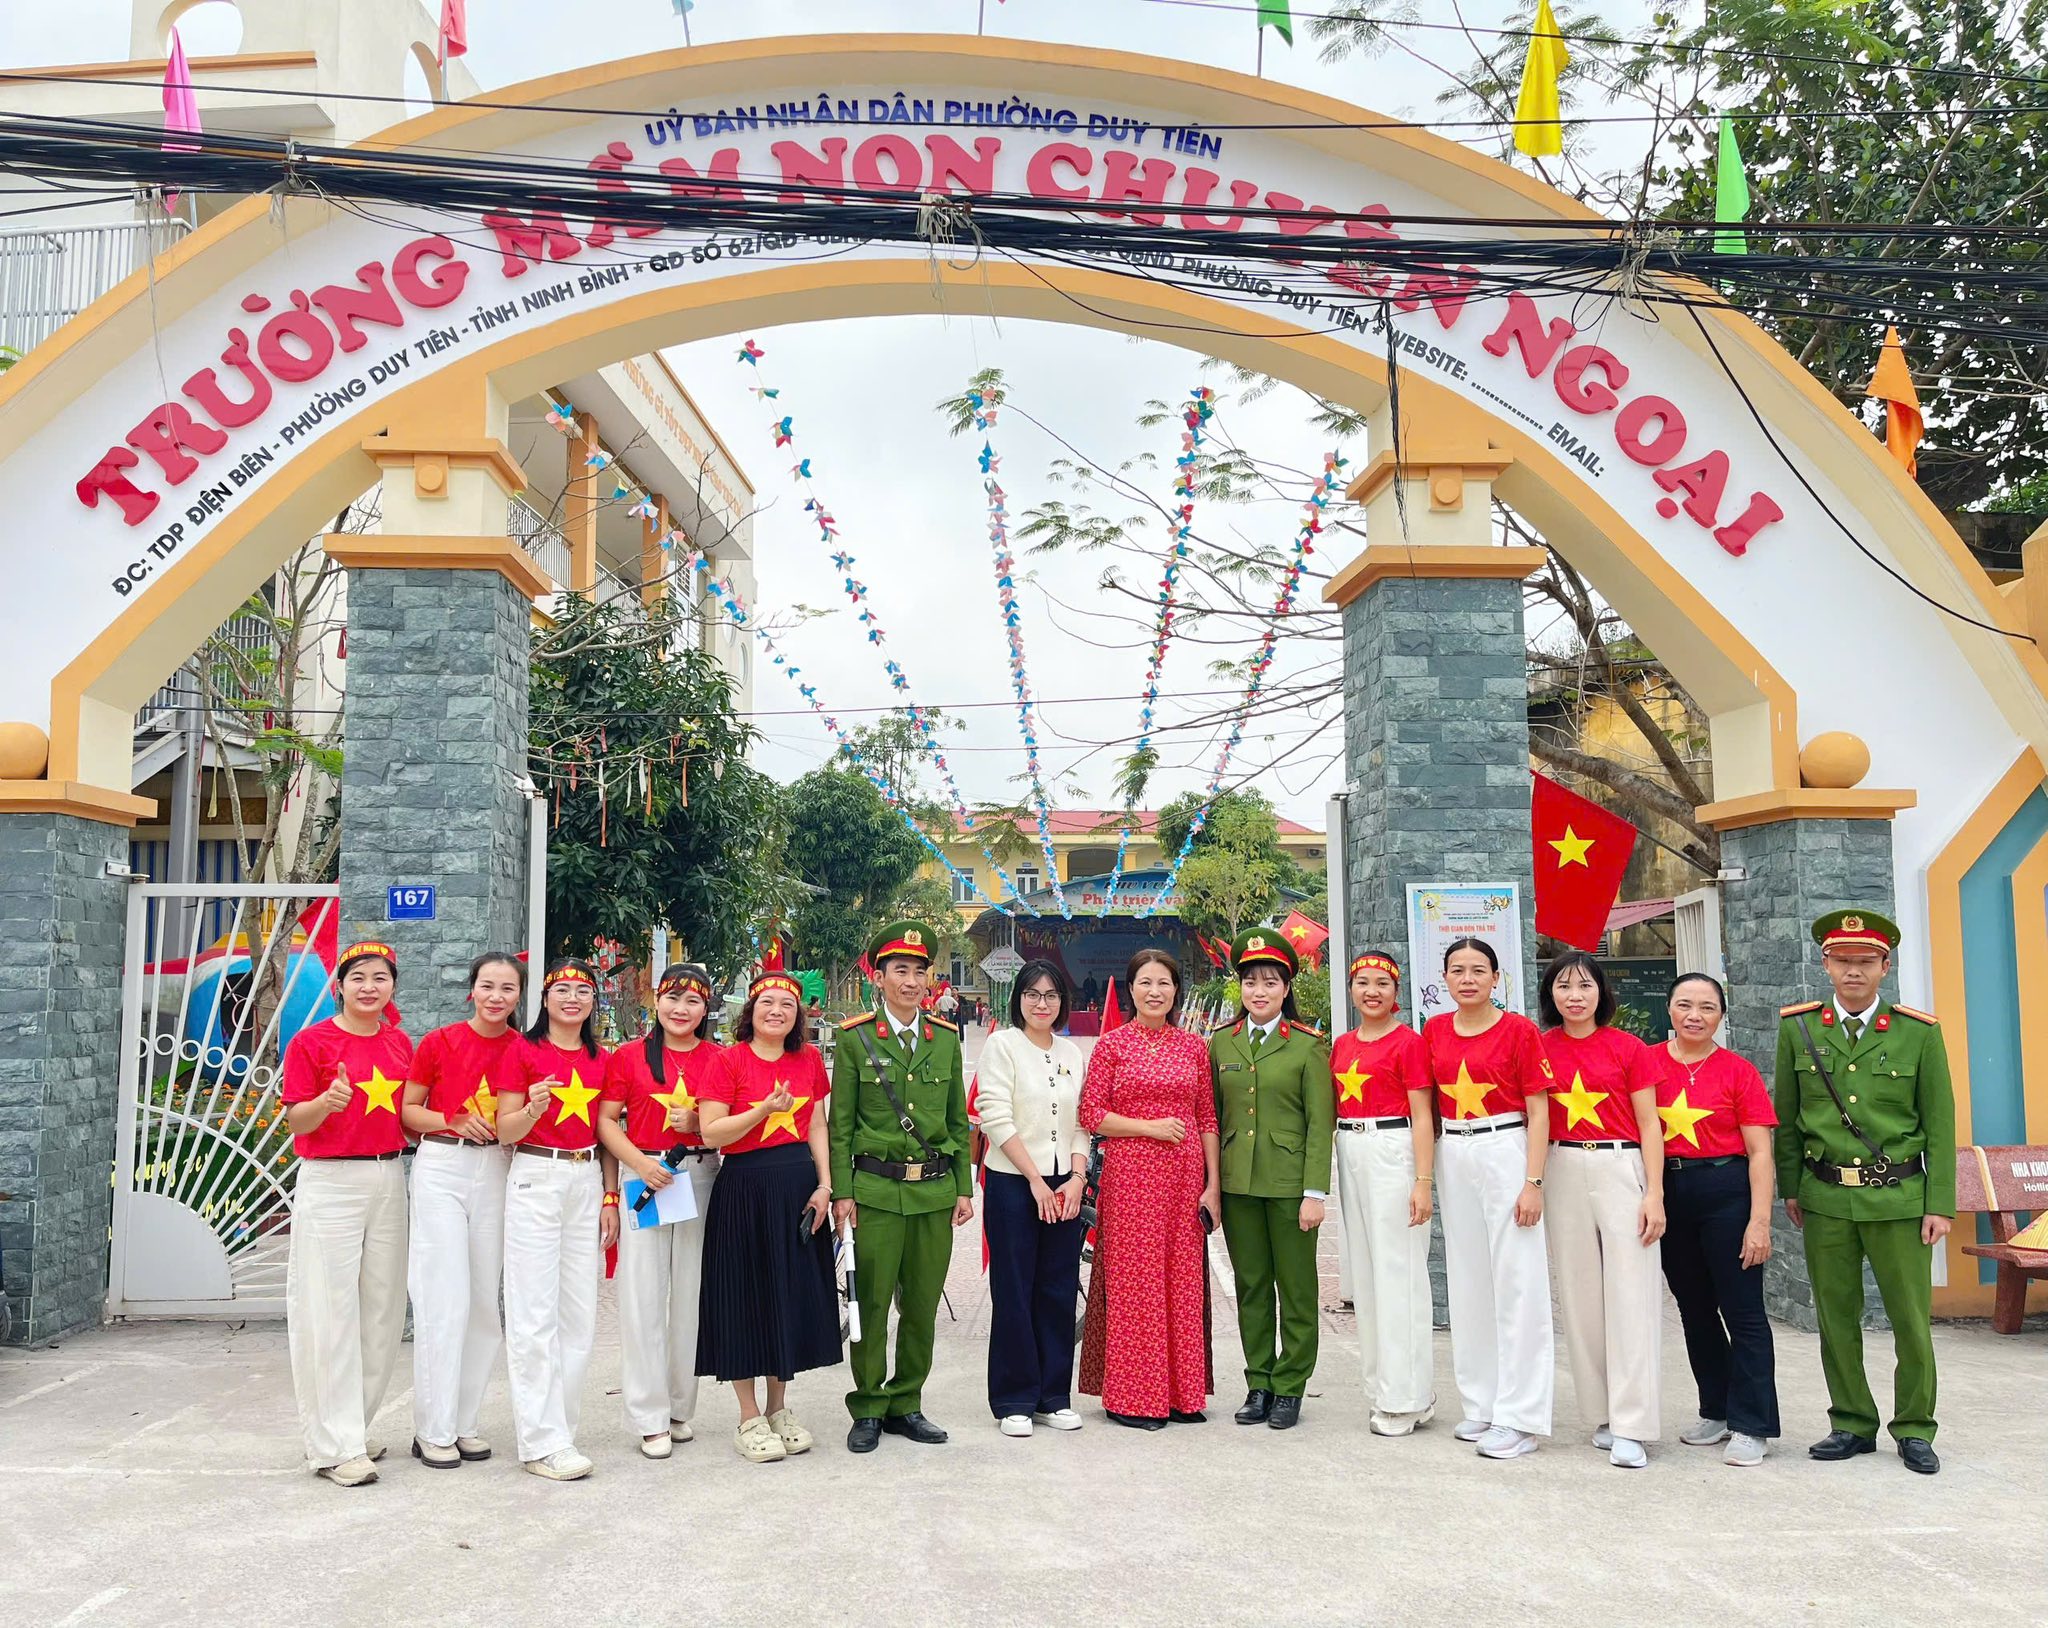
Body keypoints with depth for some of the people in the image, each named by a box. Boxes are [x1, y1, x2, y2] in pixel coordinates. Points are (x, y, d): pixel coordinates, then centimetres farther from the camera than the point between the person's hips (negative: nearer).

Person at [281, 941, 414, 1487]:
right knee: (331, 1312, -5)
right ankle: (334, 1447, 0)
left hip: (389, 1180, 6)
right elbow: (296, 1120, -5)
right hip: (330, 1181, -5)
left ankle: (349, 1427, 21)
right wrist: (327, 1101, -25)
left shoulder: (400, 1042, 10)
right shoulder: (311, 1042, -5)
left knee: (381, 1310, 8)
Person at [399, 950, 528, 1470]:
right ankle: (433, 1431, 5)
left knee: (484, 1300, 7)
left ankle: (465, 1421, 19)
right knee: (445, 1300, -6)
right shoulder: (439, 1043, -5)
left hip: (495, 1170, 4)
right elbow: (408, 1111, 1)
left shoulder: (522, 1050, 3)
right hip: (441, 1168, -4)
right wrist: (456, 1121, -14)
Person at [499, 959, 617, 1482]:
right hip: (535, 1179, -5)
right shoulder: (524, 1051, -2)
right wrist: (532, 1109, -25)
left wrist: (610, 1197, 9)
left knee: (580, 1312, 6)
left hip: (587, 1183, 5)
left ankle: (558, 1427, 16)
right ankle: (542, 1442, -1)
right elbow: (505, 1131, -5)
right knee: (535, 1314, -5)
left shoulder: (601, 1060, 11)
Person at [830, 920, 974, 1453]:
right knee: (871, 1303, 1)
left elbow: (959, 1120, 13)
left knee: (923, 1305, 9)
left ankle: (905, 1404, 22)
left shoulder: (946, 1039, 9)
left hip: (935, 1189, 3)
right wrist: (841, 1192, -6)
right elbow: (840, 1123, 0)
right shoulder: (855, 1039, 0)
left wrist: (964, 1188, 8)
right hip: (875, 1188, -3)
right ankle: (867, 1409, 15)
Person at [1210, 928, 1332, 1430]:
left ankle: (1289, 1388, 15)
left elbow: (1320, 1122, -5)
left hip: (1289, 1183, -3)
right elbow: (1213, 1116, 11)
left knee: (1296, 1287, 4)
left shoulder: (1308, 1045, -3)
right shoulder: (1221, 1042, 8)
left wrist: (1315, 1192, -10)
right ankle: (1258, 1384, 20)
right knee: (1251, 1287, 10)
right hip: (1237, 1183, 3)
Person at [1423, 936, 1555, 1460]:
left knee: (1516, 1281, -3)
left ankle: (1518, 1417, 2)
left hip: (1506, 1153, -5)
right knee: (1467, 1281, 10)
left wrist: (1533, 1182, -13)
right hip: (1453, 1157, 5)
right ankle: (1481, 1404, 21)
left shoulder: (1519, 1030, -5)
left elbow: (1538, 1112, -6)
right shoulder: (1434, 1031, 8)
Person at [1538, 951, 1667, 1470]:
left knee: (1630, 1294, -5)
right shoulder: (1541, 1047, 6)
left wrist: (1654, 1193, -7)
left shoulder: (1628, 1047, 0)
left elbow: (1648, 1123, -1)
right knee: (1579, 1294, 6)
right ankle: (1601, 1413, 17)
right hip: (1564, 1172, 3)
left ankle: (1631, 1427, -3)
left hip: (1621, 1169, -3)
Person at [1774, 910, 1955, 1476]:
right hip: (1826, 1199, 2)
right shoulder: (1797, 1029, 4)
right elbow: (1786, 1117, 9)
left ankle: (1914, 1430, 19)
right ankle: (1852, 1424, 21)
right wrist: (1790, 1188, 8)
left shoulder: (1919, 1034, -1)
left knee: (1912, 1318, 4)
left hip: (1898, 1196, -1)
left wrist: (1940, 1205, -3)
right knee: (1836, 1318, 8)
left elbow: (1940, 1125, 0)